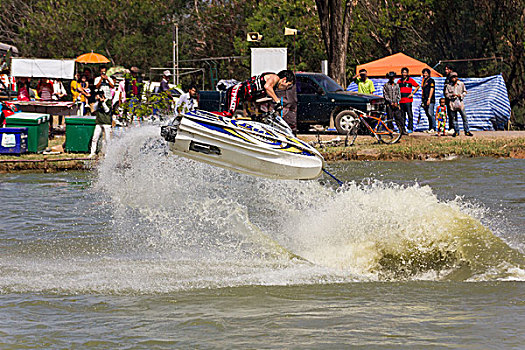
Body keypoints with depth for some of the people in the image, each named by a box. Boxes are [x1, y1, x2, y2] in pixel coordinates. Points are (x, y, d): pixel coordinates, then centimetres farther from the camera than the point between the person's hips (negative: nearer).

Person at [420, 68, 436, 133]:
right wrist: (422, 100, 19)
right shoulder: (423, 81, 20)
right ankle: (430, 128, 10)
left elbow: (431, 90, -11)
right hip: (425, 100, 8)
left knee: (430, 113, -17)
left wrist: (429, 99, -18)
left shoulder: (431, 80, -3)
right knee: (428, 115, 7)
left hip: (430, 100, -8)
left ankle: (433, 127, -16)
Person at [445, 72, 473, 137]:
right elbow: (446, 94, 7)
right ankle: (456, 131, 14)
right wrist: (452, 95, -12)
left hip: (460, 102, 0)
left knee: (464, 117, -4)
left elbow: (465, 92, 11)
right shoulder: (449, 86, 4)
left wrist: (461, 95, -8)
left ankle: (467, 131, 2)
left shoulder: (461, 84, 5)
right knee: (454, 118, 4)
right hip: (452, 103, 0)